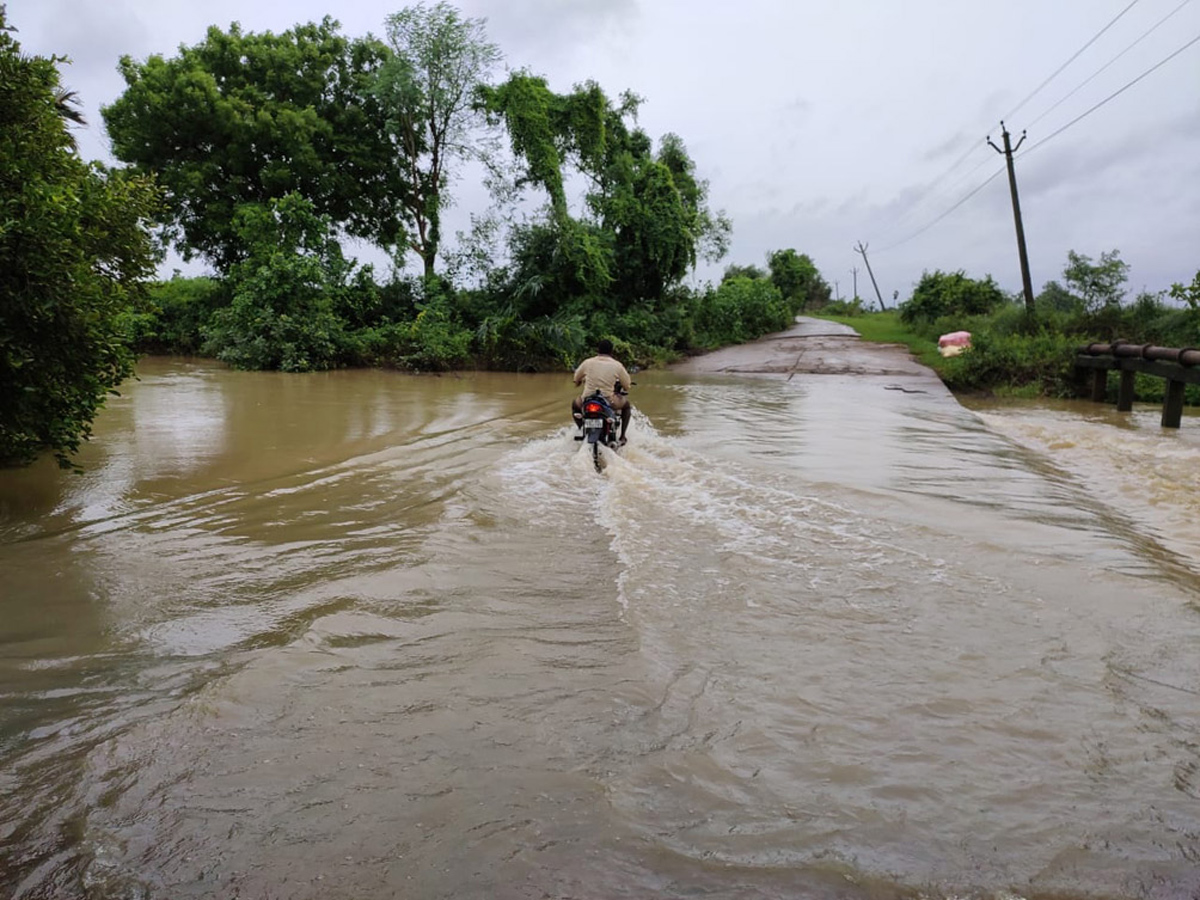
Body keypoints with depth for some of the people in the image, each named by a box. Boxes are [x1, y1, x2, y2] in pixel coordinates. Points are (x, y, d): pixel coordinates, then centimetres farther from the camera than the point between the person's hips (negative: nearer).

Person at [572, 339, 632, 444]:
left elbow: (576, 379, 16)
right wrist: (624, 390, 30)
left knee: (575, 404, 35)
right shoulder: (617, 365, -3)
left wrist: (580, 382, 41)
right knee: (626, 404, 29)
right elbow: (627, 385, 6)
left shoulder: (587, 362, 1)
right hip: (609, 402, -1)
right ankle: (622, 436, 22)